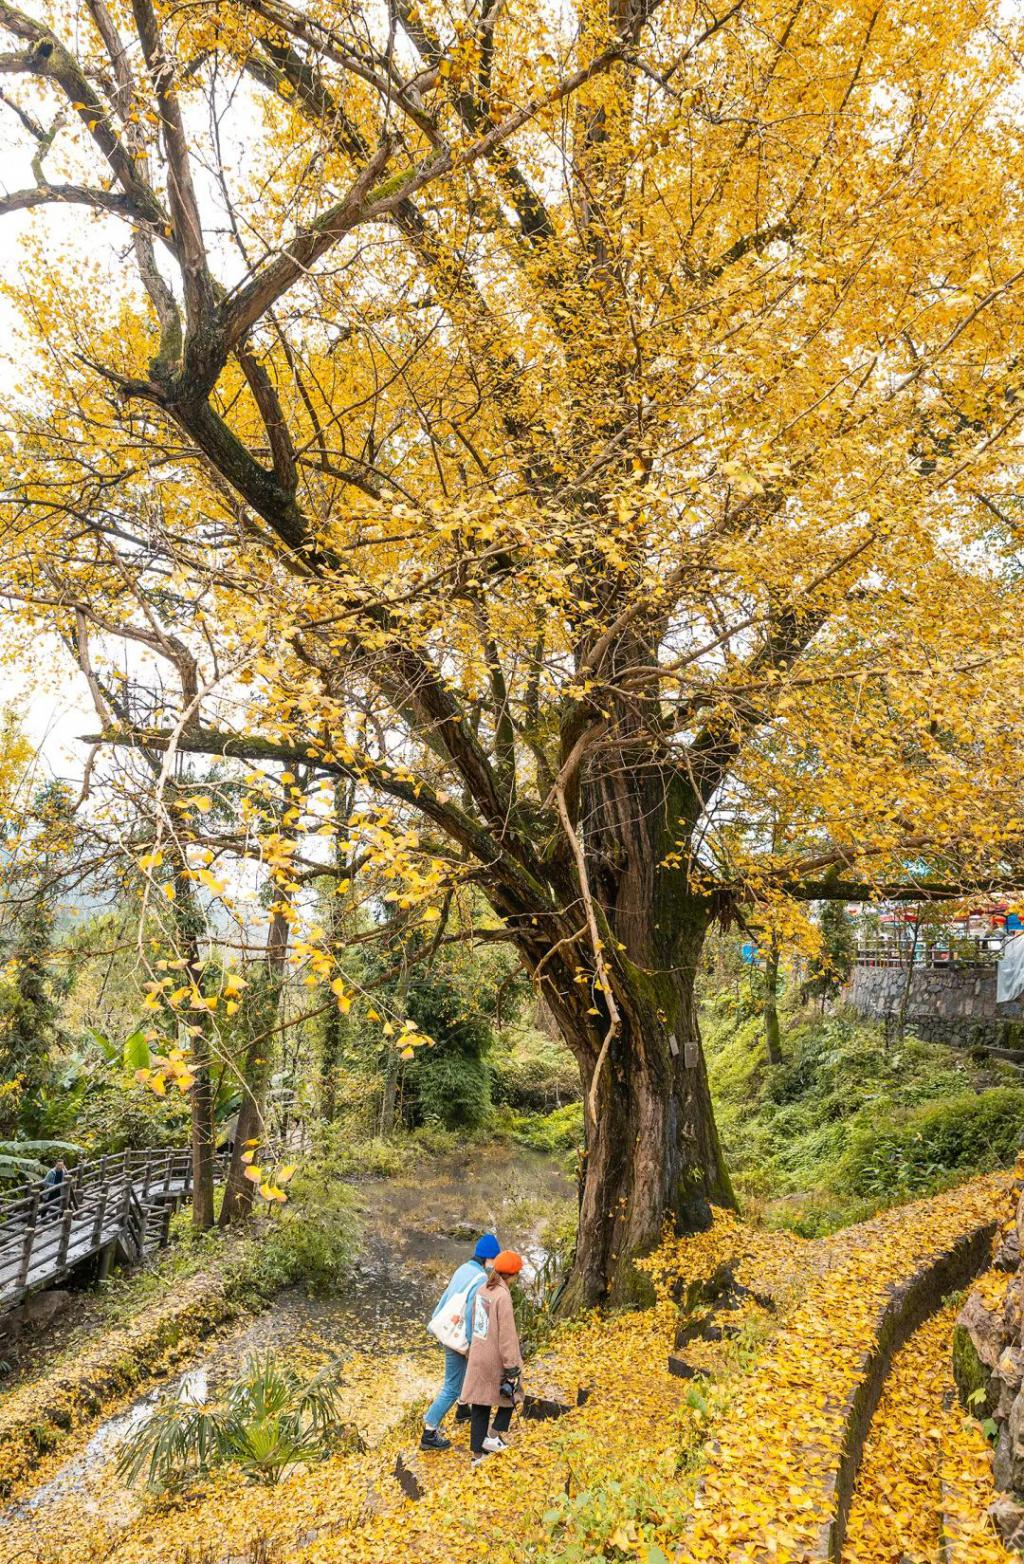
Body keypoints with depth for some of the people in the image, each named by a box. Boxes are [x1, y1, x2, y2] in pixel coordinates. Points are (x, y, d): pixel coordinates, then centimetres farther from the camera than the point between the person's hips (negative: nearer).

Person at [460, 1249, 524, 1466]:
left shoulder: (483, 1290, 1)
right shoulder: (503, 1296, -23)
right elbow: (506, 1335, -21)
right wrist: (511, 1367, -16)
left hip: (478, 1356, 7)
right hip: (495, 1359, -7)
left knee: (480, 1404, 14)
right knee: (511, 1394, 19)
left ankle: (477, 1454, 21)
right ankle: (492, 1437, 13)